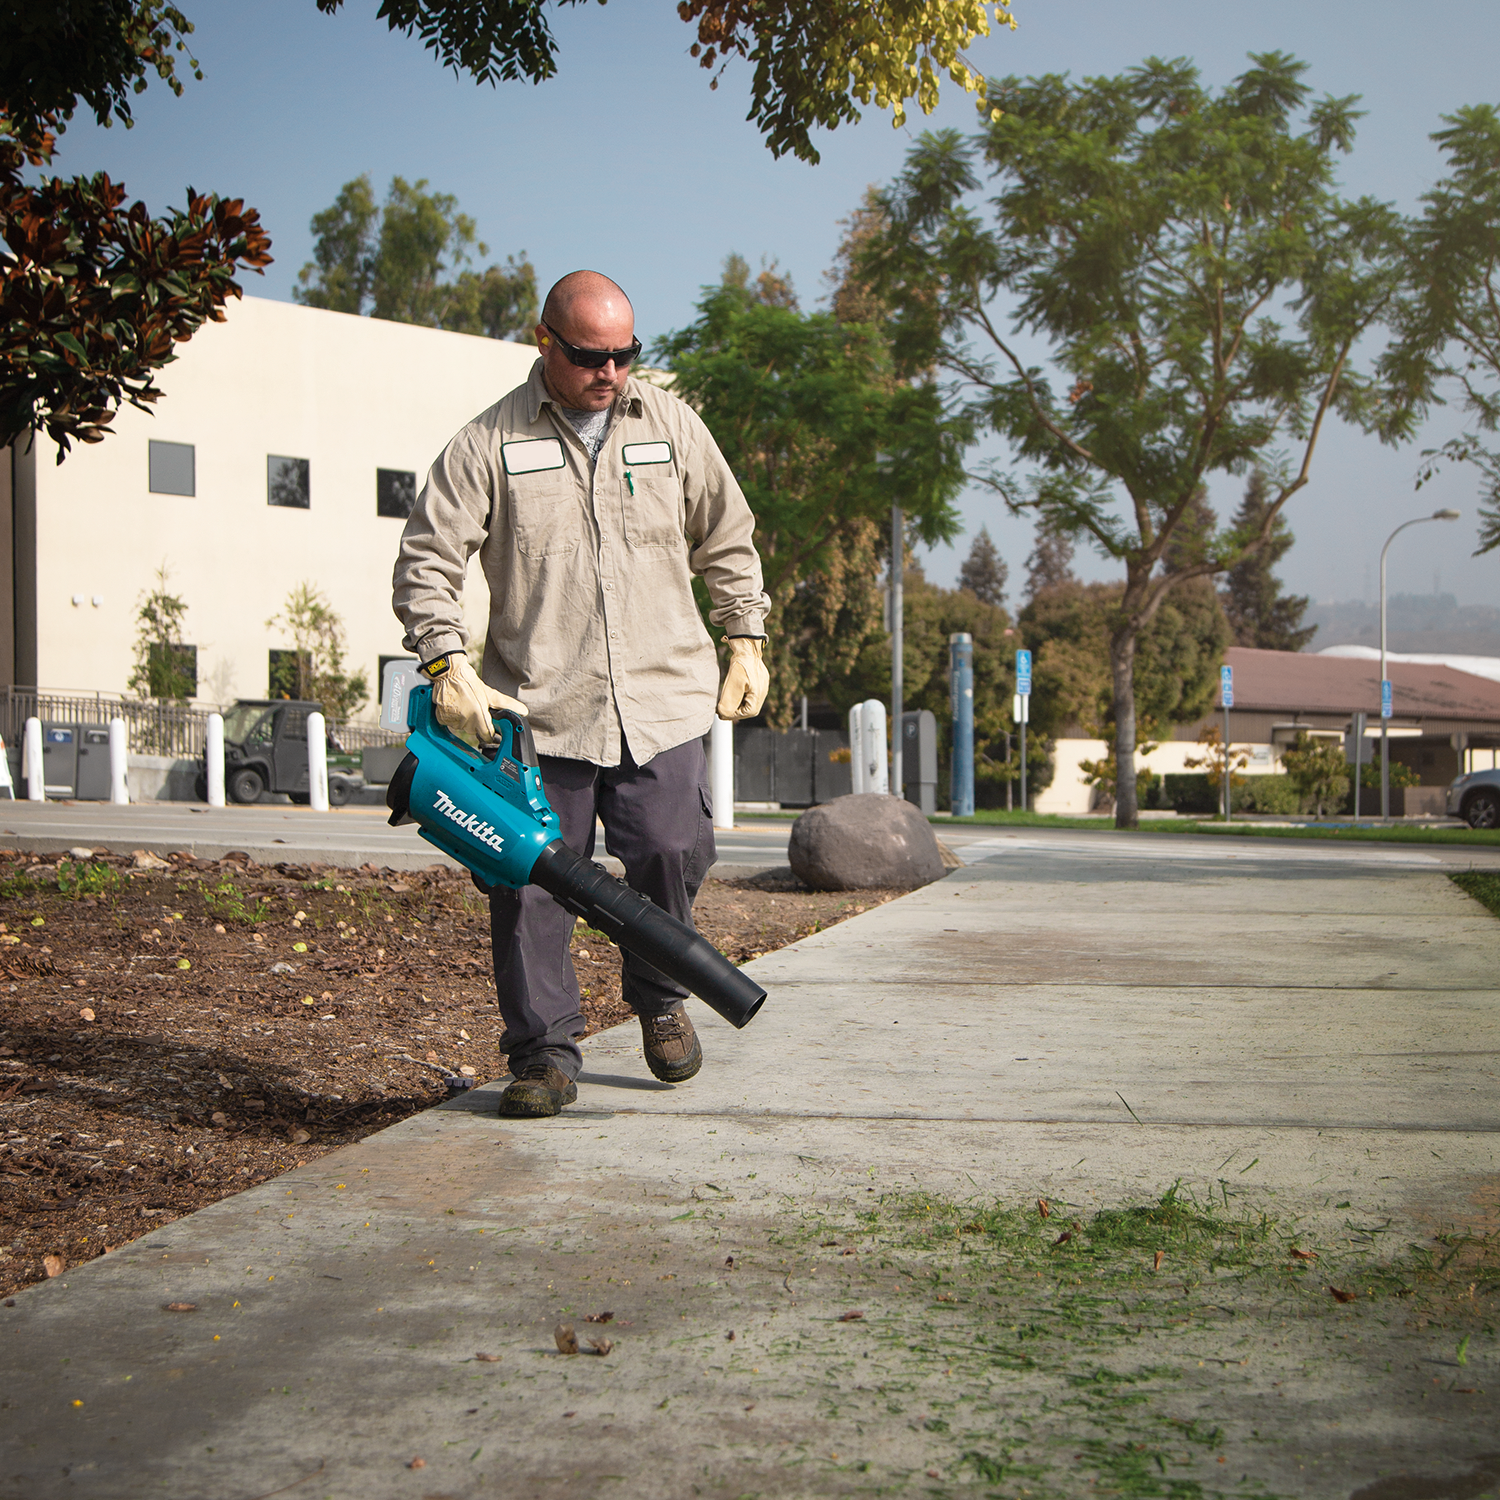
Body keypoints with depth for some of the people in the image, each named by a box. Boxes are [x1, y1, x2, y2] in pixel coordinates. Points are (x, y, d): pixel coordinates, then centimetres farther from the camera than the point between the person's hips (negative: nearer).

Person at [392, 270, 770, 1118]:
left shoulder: (673, 427, 10)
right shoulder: (491, 443, 1)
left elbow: (727, 542, 21)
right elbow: (428, 559, 0)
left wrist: (746, 644, 18)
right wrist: (448, 664, -12)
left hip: (662, 701, 1)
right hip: (536, 709, -1)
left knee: (673, 853, -8)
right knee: (531, 881, -1)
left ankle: (660, 995, 22)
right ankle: (545, 1054, 12)